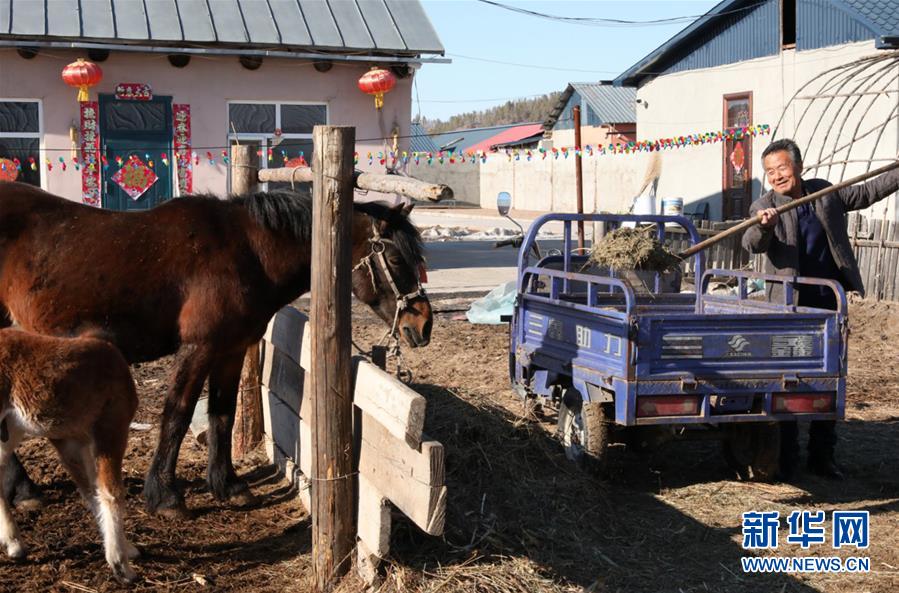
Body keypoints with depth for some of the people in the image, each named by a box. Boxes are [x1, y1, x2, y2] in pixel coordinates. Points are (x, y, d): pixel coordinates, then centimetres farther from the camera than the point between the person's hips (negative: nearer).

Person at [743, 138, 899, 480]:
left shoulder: (825, 193, 7)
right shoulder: (764, 207, -6)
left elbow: (866, 192, 18)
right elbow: (752, 244, -22)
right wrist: (763, 227, -44)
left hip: (829, 304, 4)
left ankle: (822, 457, 21)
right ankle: (786, 459, 11)